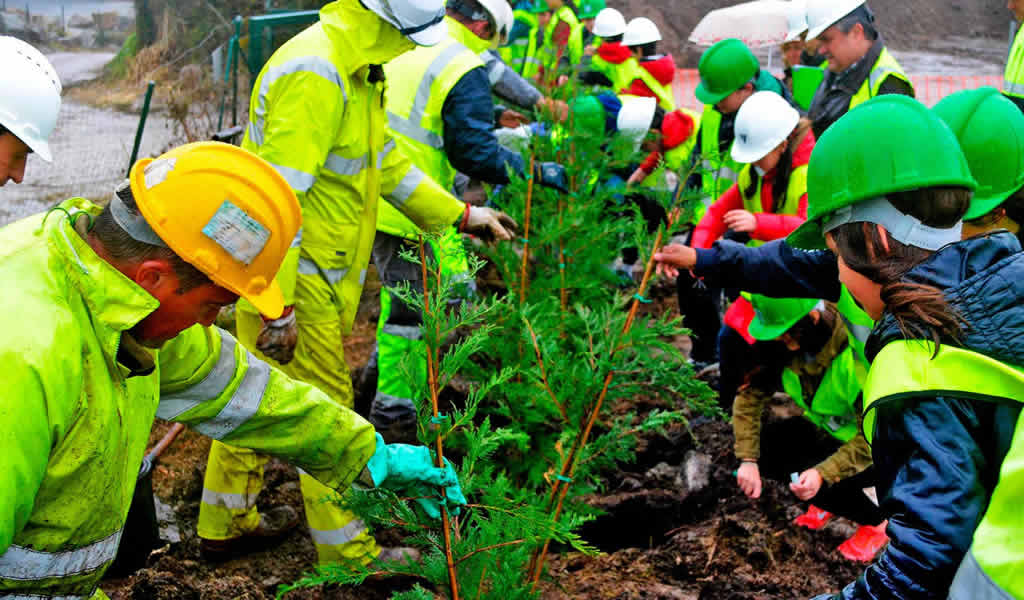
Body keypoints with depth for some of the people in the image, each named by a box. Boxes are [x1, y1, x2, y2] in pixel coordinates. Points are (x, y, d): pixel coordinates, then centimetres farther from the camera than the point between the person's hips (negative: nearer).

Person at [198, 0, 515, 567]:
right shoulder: (314, 76, -23)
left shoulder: (355, 70, 11)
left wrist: (459, 213, 21)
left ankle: (225, 525, 35)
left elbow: (385, 160, 22)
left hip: (313, 269, 10)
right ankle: (346, 551, 16)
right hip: (288, 274, -10)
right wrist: (278, 305, -29)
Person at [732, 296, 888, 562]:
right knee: (760, 448, -13)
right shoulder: (783, 343, -17)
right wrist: (748, 460, -22)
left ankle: (876, 522, 2)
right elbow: (751, 393, -13)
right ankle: (829, 501, 10)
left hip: (875, 450, -6)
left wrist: (823, 474, -42)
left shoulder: (856, 354, -35)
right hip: (825, 431, 6)